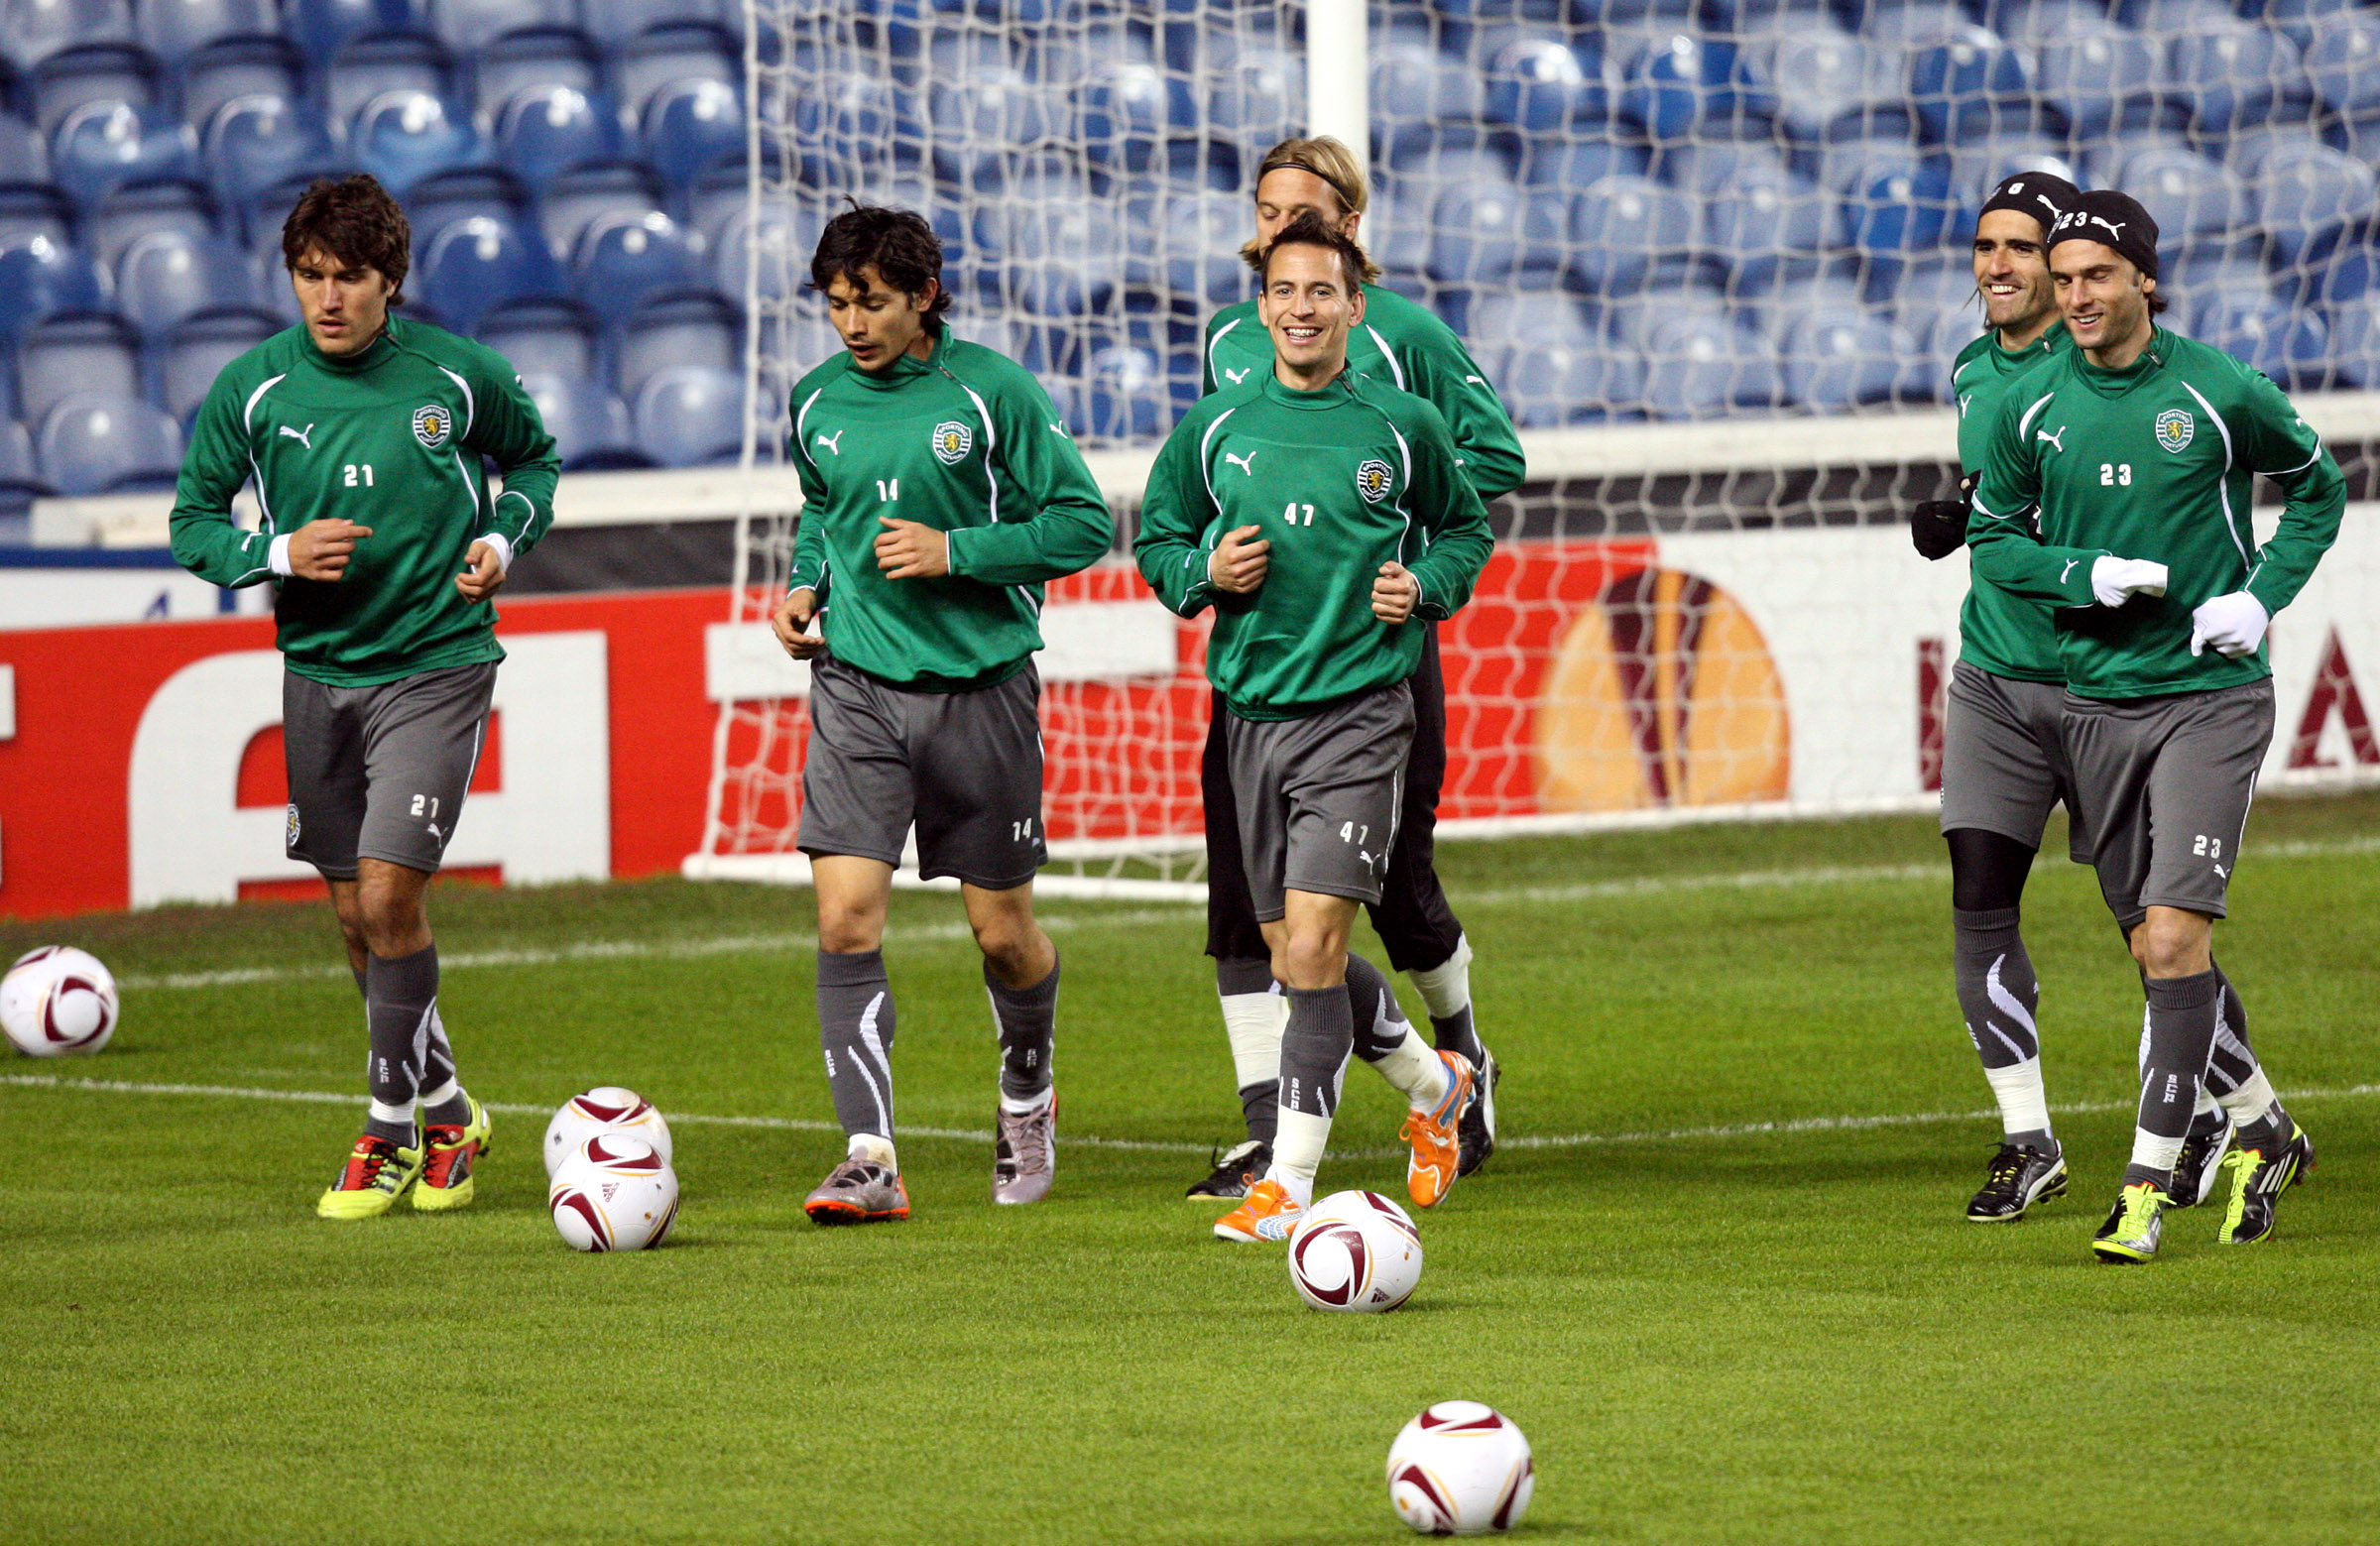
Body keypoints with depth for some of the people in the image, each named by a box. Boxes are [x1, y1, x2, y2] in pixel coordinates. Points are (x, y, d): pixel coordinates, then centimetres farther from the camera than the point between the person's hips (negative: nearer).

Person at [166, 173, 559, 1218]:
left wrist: (504, 539, -6)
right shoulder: (251, 389, -4)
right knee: (354, 911, 9)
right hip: (317, 671, 3)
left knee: (389, 890, -14)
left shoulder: (459, 376, -7)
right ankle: (447, 1110, 28)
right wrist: (280, 553, -14)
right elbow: (192, 522, 4)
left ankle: (391, 1130, 1)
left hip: (436, 669, -3)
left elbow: (533, 458, 13)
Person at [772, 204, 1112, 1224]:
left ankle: (1026, 1092, 38)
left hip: (980, 685, -2)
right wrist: (806, 585, 5)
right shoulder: (818, 404, 6)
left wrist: (954, 552, -15)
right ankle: (869, 1158, -13)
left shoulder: (992, 392, -8)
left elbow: (1082, 523, -6)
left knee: (1001, 928, 8)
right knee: (846, 917, -13)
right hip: (857, 684, 2)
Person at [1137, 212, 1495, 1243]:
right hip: (1250, 711, 4)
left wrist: (1425, 587, -4)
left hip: (1358, 707, -4)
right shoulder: (1215, 426, 6)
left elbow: (1465, 528, 15)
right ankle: (1433, 1086, 35)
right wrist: (1206, 573, -5)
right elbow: (1157, 540, 16)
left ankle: (1290, 1180, -8)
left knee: (1312, 947, -14)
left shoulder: (1402, 426, 1)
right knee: (1292, 955, 9)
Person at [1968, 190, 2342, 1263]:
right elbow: (1992, 537, 9)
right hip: (2097, 700, 4)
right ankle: (2263, 1130, 32)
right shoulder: (2032, 407, 0)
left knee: (2174, 938, -15)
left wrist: (2261, 596, -6)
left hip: (2212, 695, -4)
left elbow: (2317, 489, 8)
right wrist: (2085, 573, -11)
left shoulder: (2219, 392, -7)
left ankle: (2148, 1183, -10)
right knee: (2156, 948, 11)